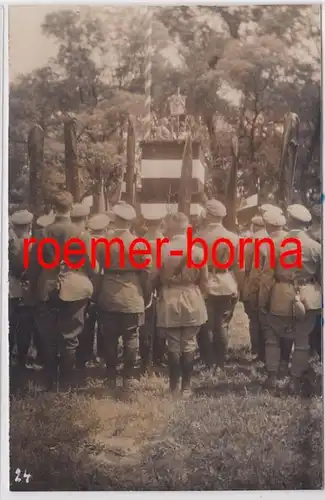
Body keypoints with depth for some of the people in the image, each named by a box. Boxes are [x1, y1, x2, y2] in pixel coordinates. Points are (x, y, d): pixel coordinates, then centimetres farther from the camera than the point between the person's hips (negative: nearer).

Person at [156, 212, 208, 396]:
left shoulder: (161, 250, -10)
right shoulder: (198, 251, -6)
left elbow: (155, 278, -6)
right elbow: (204, 282, 1)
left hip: (169, 303, -1)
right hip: (193, 303, 1)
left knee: (173, 346, 8)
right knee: (189, 345, 9)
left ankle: (174, 387, 15)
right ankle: (186, 386, 15)